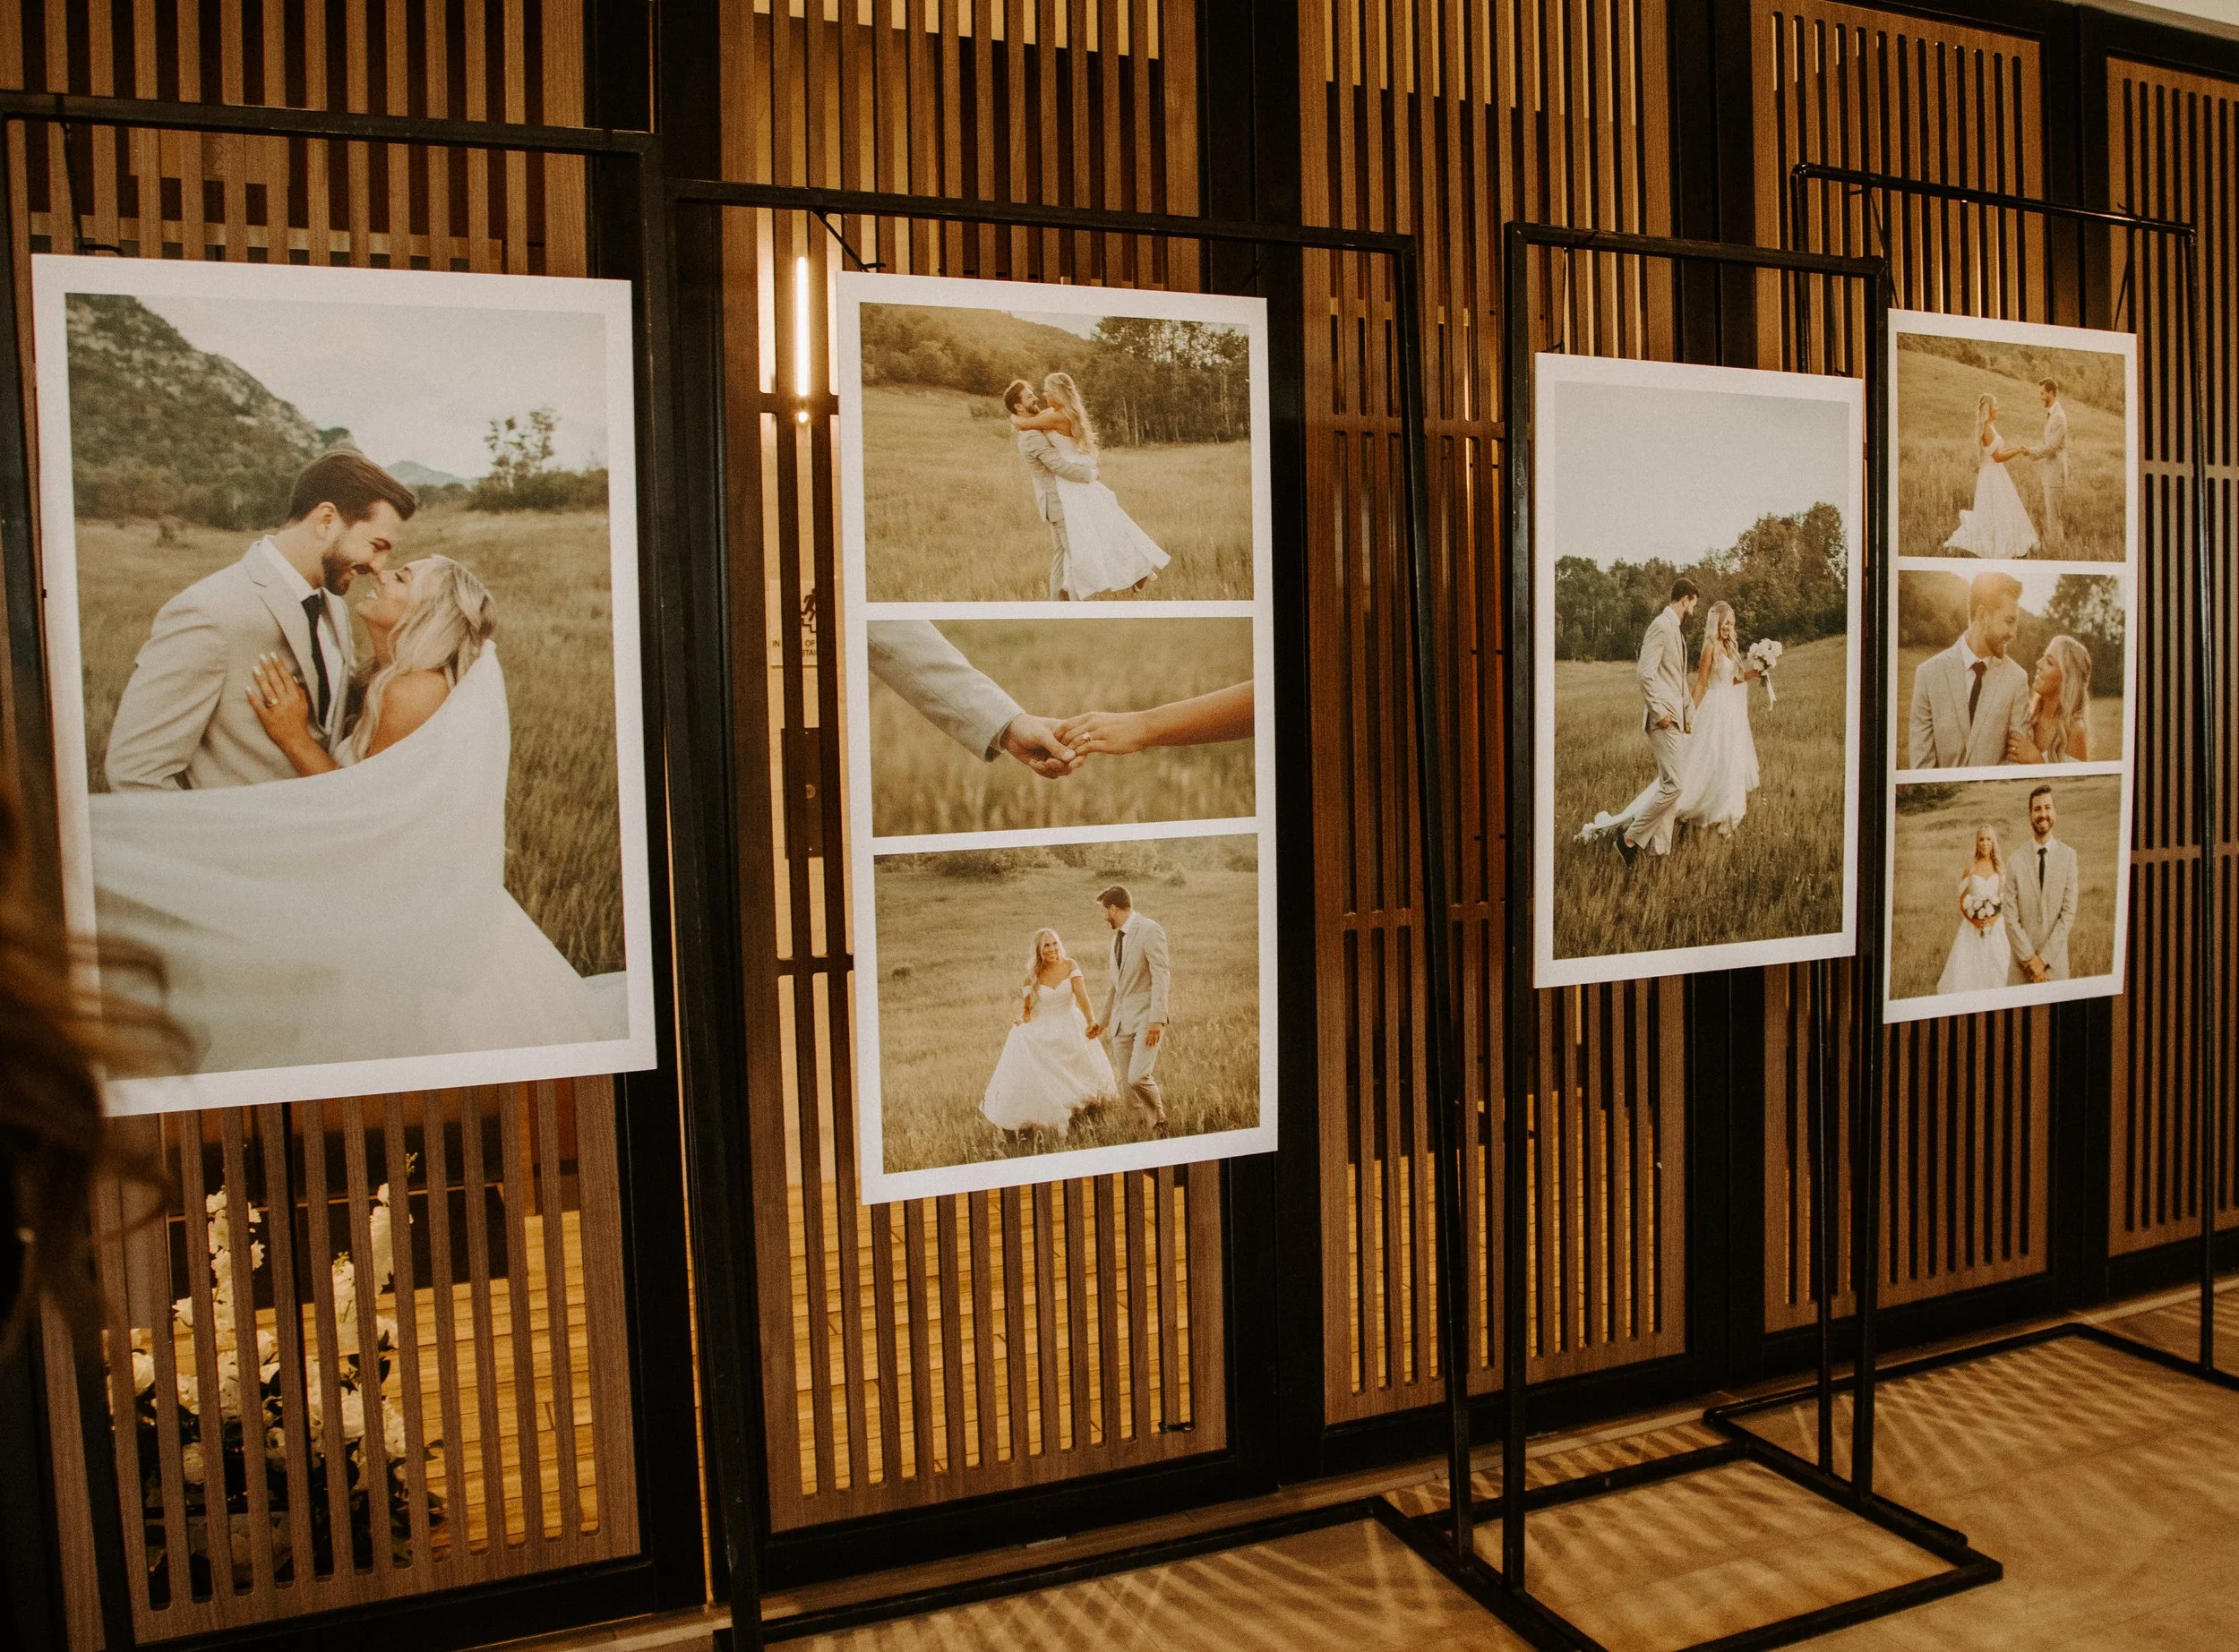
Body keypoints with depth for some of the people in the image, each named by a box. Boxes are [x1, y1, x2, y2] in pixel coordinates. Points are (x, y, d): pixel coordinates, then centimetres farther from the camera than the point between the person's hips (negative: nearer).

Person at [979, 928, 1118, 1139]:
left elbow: (1082, 996, -19)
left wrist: (1091, 1023, -31)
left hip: (1071, 1029, 1)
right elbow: (1026, 1008, 3)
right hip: (1042, 1034, -1)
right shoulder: (1033, 976, -7)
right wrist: (1022, 1020, -19)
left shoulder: (1070, 966, -9)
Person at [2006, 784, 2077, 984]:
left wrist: (2044, 958, -8)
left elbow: (2069, 912, -4)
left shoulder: (2069, 856, -2)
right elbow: (2011, 917, -4)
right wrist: (2030, 959, -9)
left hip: (2056, 960, 0)